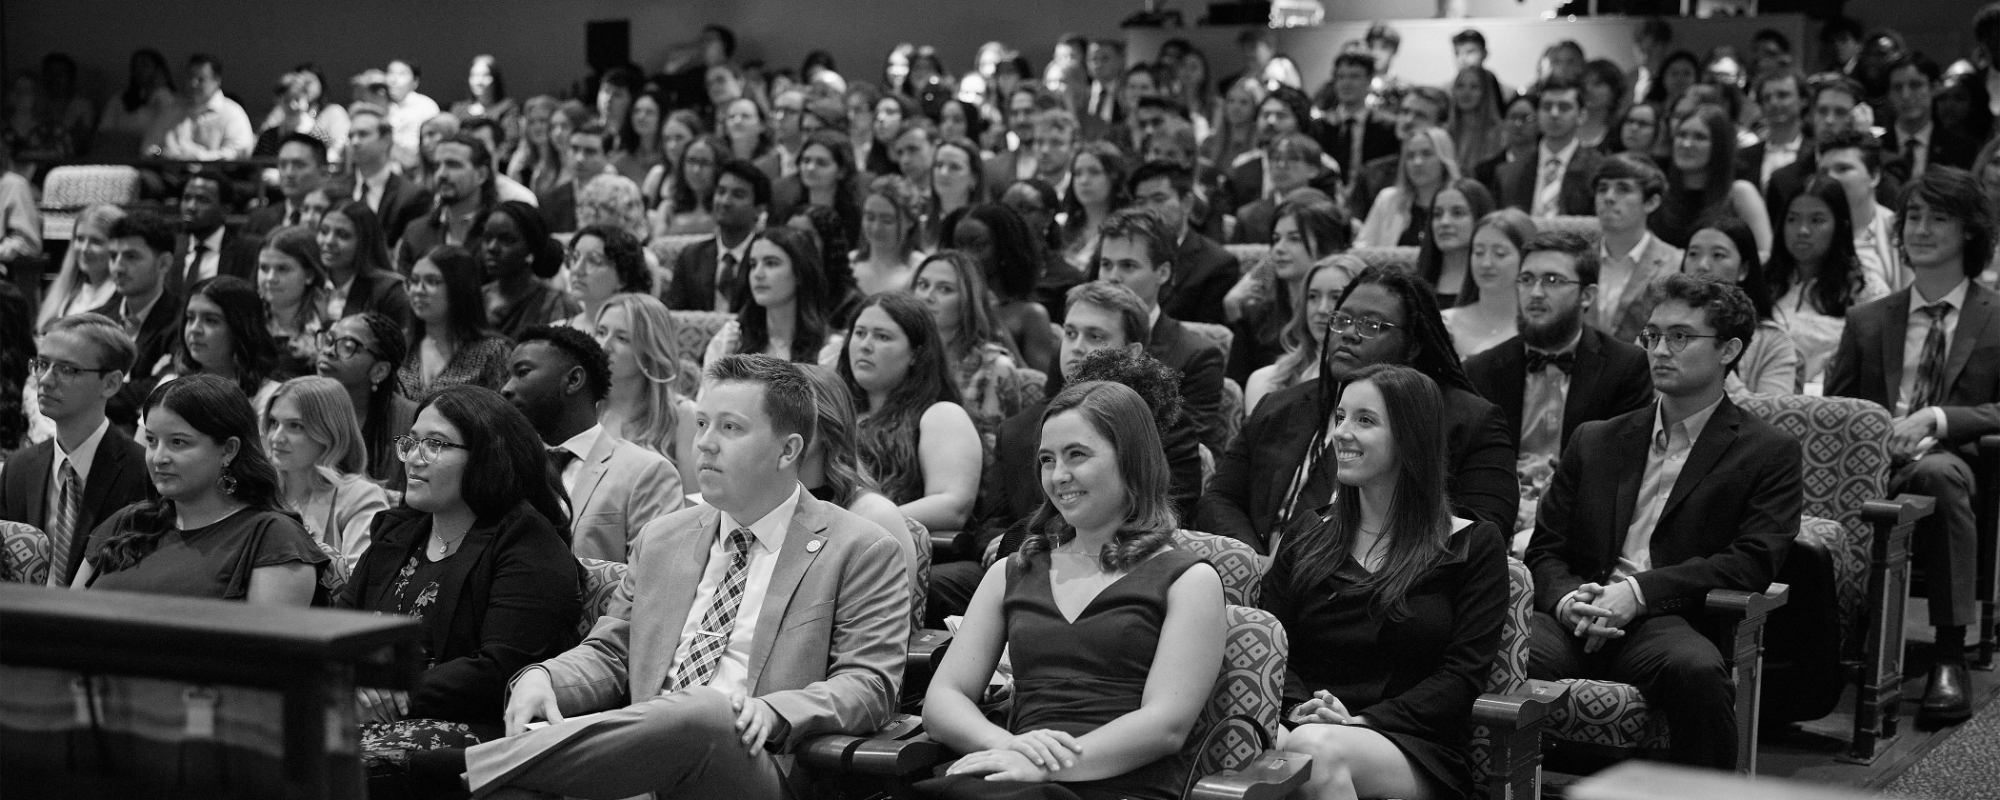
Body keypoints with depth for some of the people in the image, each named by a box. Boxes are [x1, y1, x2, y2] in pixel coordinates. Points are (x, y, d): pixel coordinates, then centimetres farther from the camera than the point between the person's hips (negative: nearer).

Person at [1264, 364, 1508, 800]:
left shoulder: (1473, 545, 9)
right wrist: (1302, 707, -13)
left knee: (1315, 748, -37)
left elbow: (1463, 674, -1)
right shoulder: (1306, 540, 20)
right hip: (1312, 728, 2)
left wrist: (1361, 721, -14)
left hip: (1420, 752, -2)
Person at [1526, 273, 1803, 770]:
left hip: (1671, 623, -2)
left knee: (1697, 671, -38)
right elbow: (1545, 549, 18)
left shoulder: (1769, 453, 11)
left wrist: (1639, 591, -13)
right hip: (1583, 618, 2)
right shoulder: (1596, 441, 23)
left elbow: (1754, 561, -2)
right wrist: (1566, 599, -7)